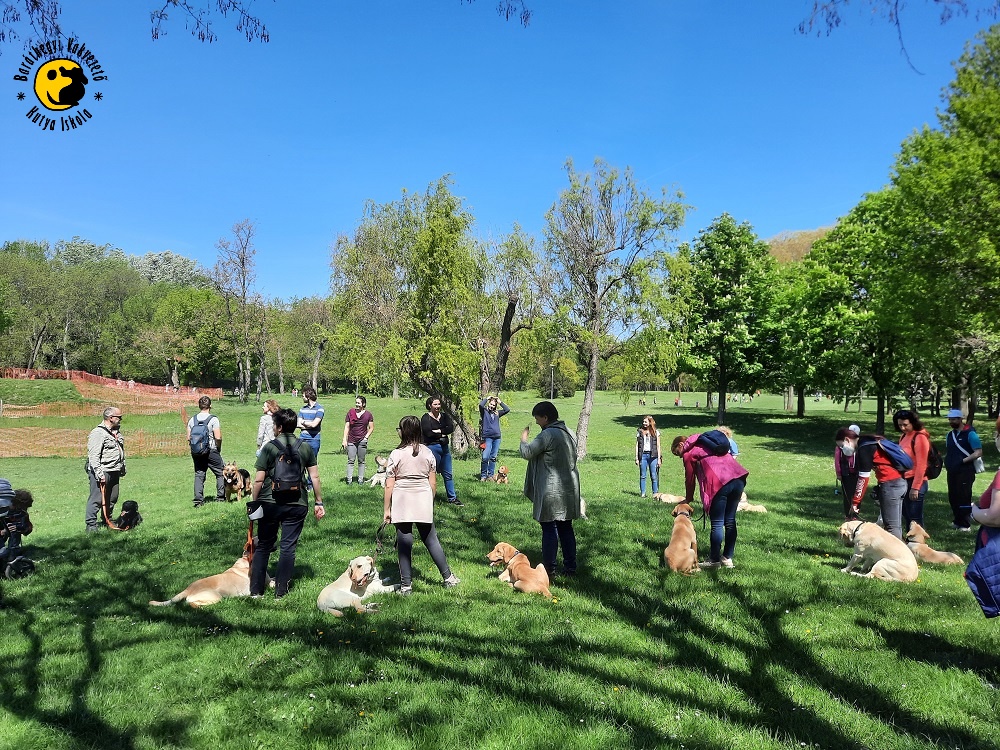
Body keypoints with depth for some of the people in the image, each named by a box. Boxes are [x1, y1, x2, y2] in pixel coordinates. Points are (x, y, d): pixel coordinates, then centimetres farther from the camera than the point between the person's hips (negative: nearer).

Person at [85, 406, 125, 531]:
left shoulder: (115, 433, 17)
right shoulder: (98, 433, -12)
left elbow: (121, 453, 27)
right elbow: (93, 456, -18)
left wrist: (123, 468, 25)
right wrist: (99, 473, -23)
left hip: (114, 473, 9)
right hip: (102, 472, -9)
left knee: (112, 498, 14)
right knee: (97, 498, -8)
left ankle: (106, 521, 27)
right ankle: (91, 524, -3)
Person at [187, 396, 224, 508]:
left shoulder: (192, 420, 5)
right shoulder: (213, 419, -10)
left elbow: (188, 438, 5)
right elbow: (218, 437, -15)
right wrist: (219, 448, 1)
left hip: (196, 452, 5)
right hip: (211, 451, -4)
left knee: (199, 475, 8)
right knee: (221, 473, 10)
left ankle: (198, 500, 2)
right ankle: (220, 497, 11)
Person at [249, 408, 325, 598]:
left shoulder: (269, 447, -7)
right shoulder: (306, 447, 2)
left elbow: (258, 480, -8)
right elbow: (315, 476, 2)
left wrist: (254, 503, 3)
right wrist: (318, 502, 10)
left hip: (270, 503, -1)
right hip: (297, 504, 1)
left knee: (263, 546, 12)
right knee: (288, 547, 8)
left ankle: (256, 590, 16)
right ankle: (280, 591, 11)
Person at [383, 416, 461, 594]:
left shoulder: (396, 455, -9)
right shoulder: (428, 453, 1)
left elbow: (389, 486, -7)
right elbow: (433, 483, 4)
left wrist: (386, 509, 0)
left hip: (402, 502, -3)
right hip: (423, 501, 3)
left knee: (404, 543, 5)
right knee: (431, 540, 14)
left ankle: (406, 585, 10)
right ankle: (448, 577, 19)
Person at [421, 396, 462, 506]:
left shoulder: (444, 416, 10)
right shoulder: (426, 418, -7)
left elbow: (451, 428, -4)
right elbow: (428, 433, -19)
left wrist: (438, 431, -15)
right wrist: (443, 434, -9)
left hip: (444, 447, 6)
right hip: (432, 447, -6)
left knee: (448, 474, 13)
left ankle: (452, 498, 22)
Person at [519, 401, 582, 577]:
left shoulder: (547, 435, -17)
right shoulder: (569, 433, 11)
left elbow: (527, 452, -16)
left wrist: (524, 438, 2)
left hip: (551, 491, -8)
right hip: (568, 489, 8)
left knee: (549, 529, 0)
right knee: (566, 528, 13)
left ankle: (548, 568, 6)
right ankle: (570, 567, 18)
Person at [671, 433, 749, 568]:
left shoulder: (689, 453, 7)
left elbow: (689, 479, 11)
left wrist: (688, 500, 25)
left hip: (720, 483, -8)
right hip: (739, 478, 8)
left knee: (717, 524, 1)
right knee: (730, 521, 14)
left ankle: (714, 560, 8)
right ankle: (728, 558, 21)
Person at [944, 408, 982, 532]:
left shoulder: (970, 434, -8)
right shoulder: (949, 435, 14)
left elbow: (978, 452, -14)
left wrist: (963, 461, -20)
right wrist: (947, 462, 8)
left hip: (965, 472, -7)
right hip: (952, 472, 7)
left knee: (964, 498, -4)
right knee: (953, 498, 11)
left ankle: (965, 525, 4)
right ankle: (957, 521, 23)